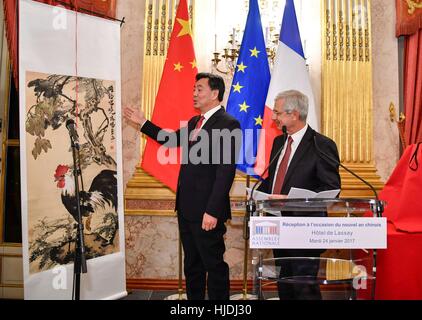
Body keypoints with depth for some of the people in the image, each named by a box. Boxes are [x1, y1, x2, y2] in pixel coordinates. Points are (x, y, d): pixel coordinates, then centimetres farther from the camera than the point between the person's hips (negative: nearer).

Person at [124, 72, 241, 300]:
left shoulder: (228, 124, -13)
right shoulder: (194, 123, 13)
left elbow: (226, 172, -20)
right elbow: (172, 139, 30)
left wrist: (212, 211, -23)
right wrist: (143, 123, 28)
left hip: (206, 211, -8)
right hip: (186, 207, 9)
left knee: (214, 264, 4)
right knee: (191, 264, 19)